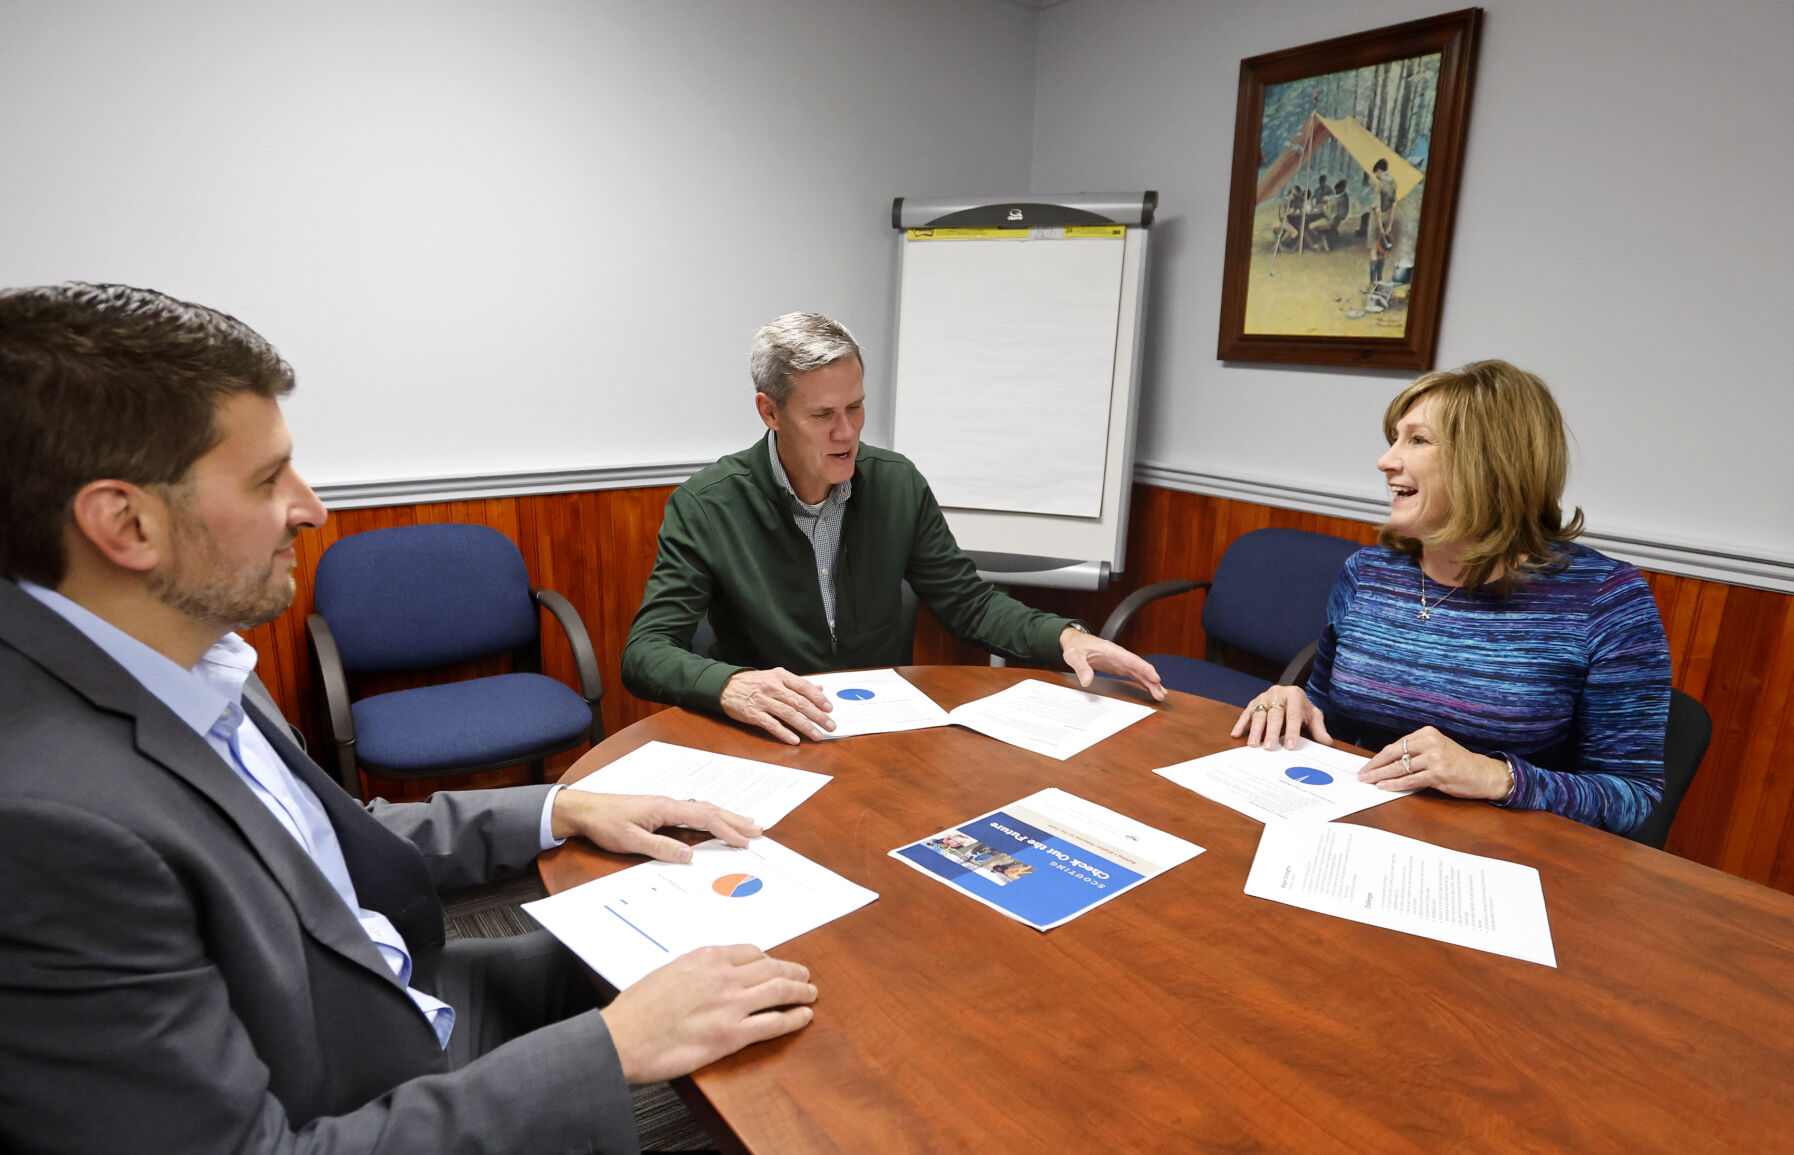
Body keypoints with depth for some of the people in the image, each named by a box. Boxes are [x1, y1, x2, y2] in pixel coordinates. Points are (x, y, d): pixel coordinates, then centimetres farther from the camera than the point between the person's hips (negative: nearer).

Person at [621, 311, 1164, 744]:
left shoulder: (897, 483, 1)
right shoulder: (706, 505, -10)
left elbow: (968, 602, 8)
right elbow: (645, 651, -14)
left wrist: (1065, 635, -11)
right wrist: (728, 685, -36)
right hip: (770, 739, -2)